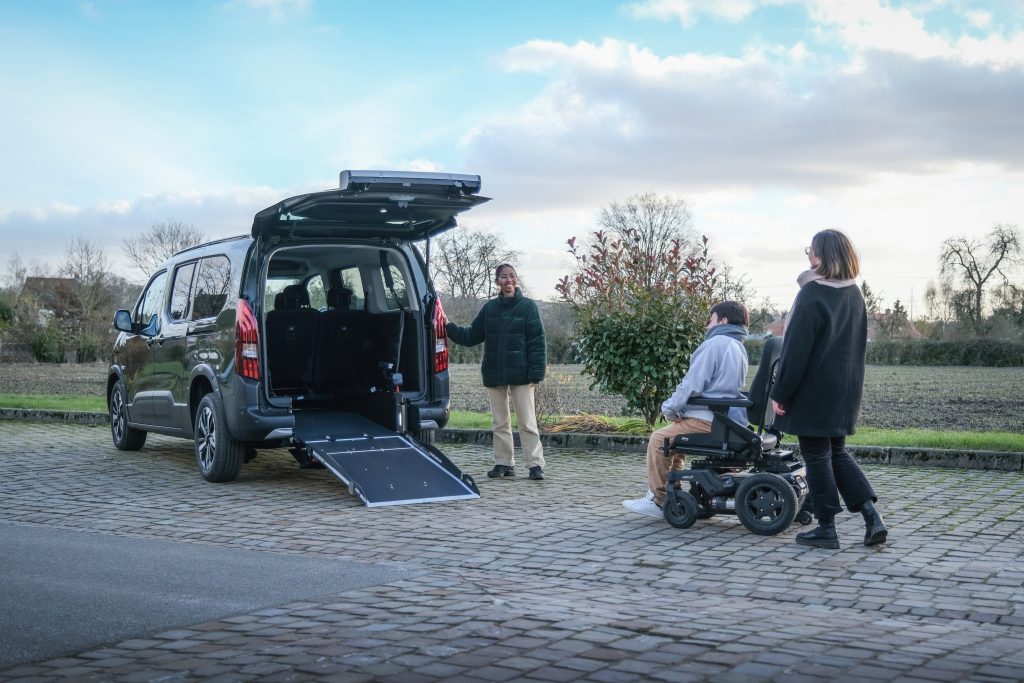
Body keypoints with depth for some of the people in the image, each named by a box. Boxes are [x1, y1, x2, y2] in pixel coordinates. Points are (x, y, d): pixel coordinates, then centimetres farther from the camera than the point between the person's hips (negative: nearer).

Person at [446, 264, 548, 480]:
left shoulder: (527, 306, -3)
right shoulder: (490, 308, 10)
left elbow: (537, 342, -6)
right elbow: (471, 336, 15)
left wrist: (536, 373, -14)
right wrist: (448, 327, 4)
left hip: (520, 373, -5)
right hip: (494, 373, 5)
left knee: (527, 421, -5)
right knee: (499, 422, 10)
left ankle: (536, 464, -2)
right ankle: (504, 463, 17)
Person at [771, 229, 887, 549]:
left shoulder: (812, 294, -17)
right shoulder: (854, 294, 8)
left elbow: (796, 349, -18)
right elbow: (858, 345, 15)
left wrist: (780, 392, -13)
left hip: (814, 390, -8)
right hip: (846, 390, 8)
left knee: (816, 455, 2)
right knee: (837, 452, 17)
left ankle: (826, 529, 7)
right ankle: (872, 515, 6)